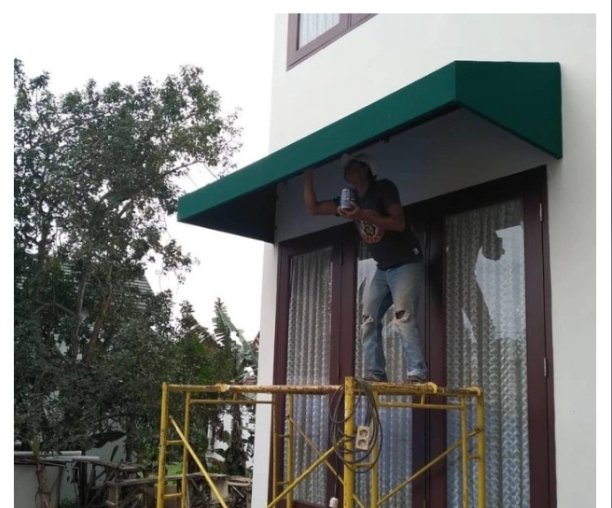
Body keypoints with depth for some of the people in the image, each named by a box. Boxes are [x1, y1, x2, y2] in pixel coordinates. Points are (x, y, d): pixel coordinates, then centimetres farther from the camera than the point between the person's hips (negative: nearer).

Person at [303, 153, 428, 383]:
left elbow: (399, 223, -18)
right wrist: (308, 176, 0)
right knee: (369, 320, -2)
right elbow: (313, 208, 8)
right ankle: (375, 375, -2)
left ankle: (417, 374, -23)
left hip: (406, 263, -7)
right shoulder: (349, 199, 10)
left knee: (403, 317, -20)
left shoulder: (384, 188, -8)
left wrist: (363, 216, -27)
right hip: (383, 268, 7)